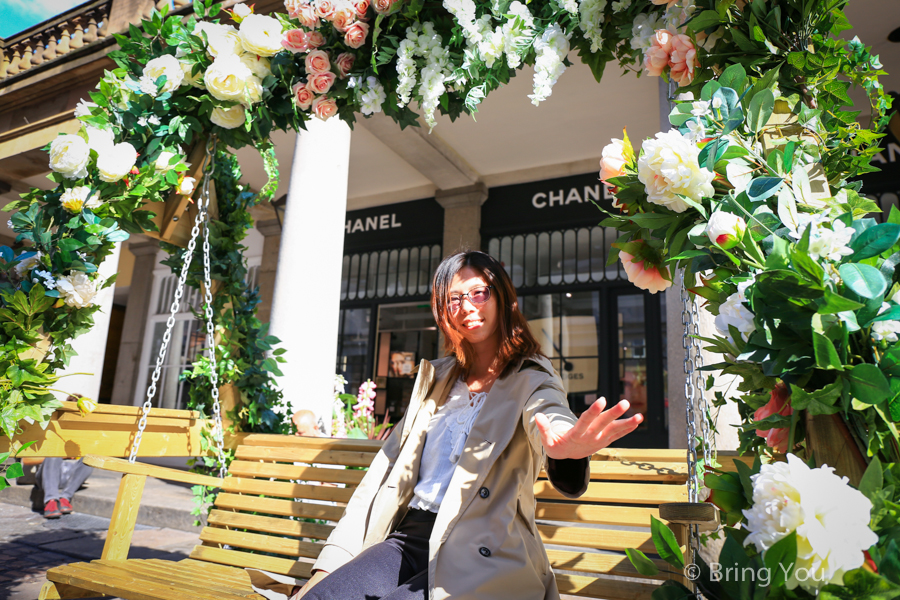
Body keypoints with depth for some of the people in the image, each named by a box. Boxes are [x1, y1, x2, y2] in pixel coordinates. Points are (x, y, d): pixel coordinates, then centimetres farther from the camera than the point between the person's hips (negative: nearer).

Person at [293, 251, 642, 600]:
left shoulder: (532, 380, 1)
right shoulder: (435, 377, 15)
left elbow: (548, 414, -24)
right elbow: (389, 465, 12)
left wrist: (568, 446, -50)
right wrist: (331, 562, 3)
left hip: (481, 556, -4)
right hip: (407, 540, 4)